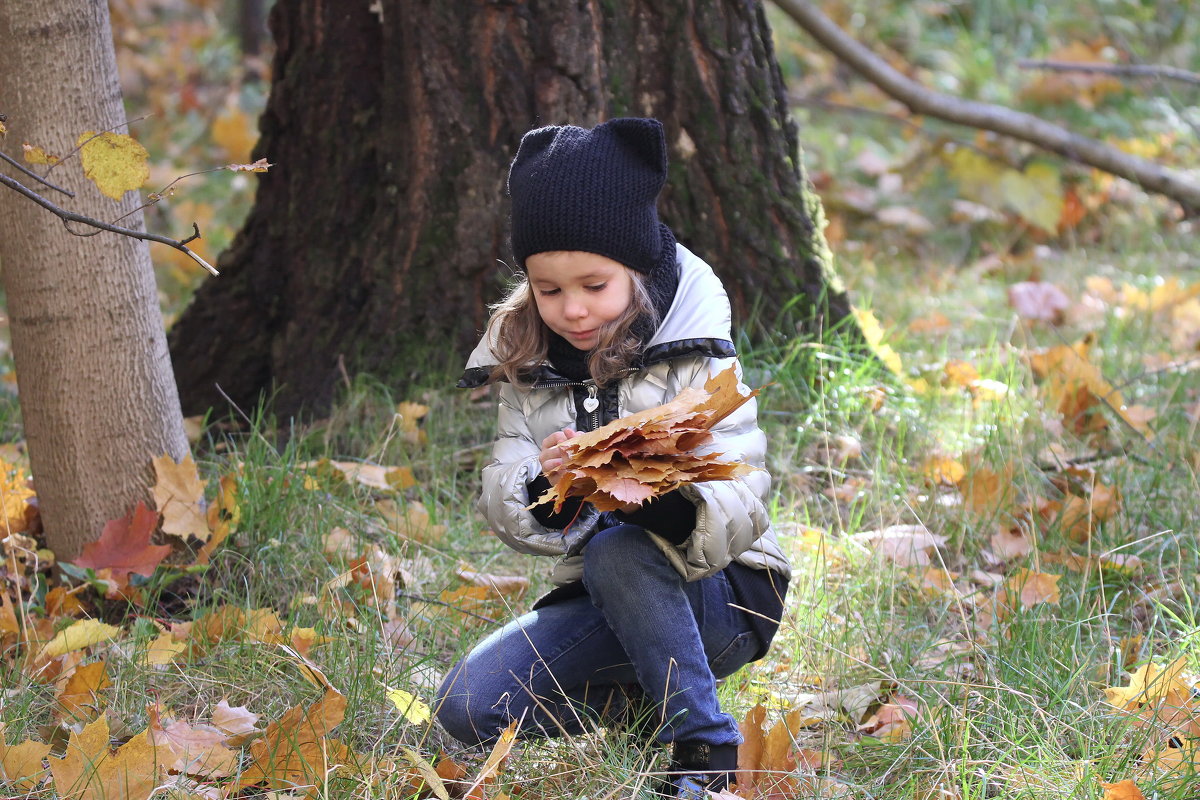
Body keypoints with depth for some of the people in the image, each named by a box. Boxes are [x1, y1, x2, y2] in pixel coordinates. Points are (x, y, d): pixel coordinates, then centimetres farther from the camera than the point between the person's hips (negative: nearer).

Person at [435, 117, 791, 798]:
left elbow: (738, 512, -21)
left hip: (722, 595, -5)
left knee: (616, 552, -36)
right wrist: (545, 486, -29)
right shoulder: (528, 363, 3)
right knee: (466, 706, -17)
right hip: (600, 601, 5)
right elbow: (504, 509, -4)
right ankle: (649, 701, 4)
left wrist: (655, 497, -43)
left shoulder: (694, 358, -11)